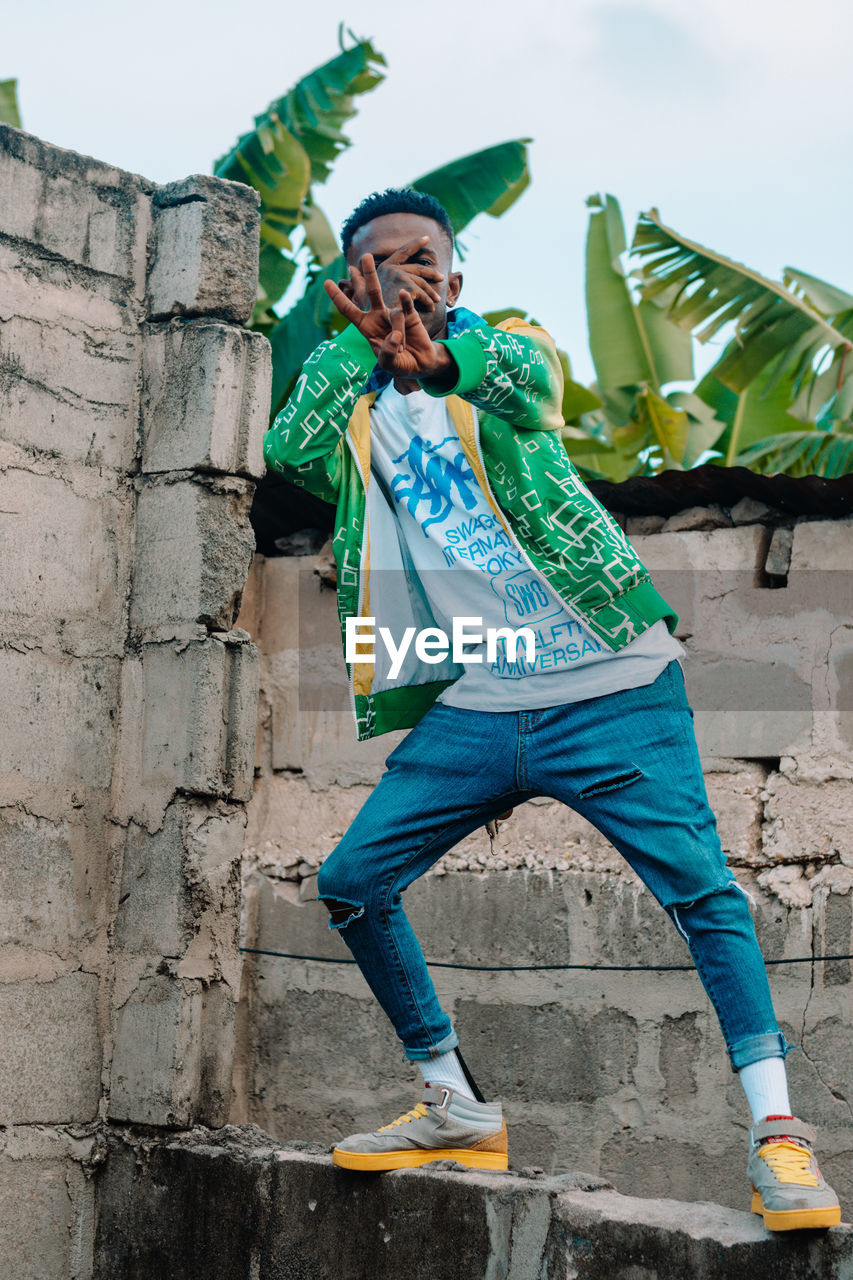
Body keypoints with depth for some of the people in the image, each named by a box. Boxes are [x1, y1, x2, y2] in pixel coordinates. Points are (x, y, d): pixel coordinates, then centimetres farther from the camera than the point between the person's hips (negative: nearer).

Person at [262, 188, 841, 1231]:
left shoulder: (505, 342, 3)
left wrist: (442, 355, -46)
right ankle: (457, 1112, 15)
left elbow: (528, 390, -23)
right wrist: (358, 336, -3)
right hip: (471, 705, 4)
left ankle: (777, 1130, -10)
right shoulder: (347, 390, 14)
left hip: (611, 686, -4)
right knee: (351, 882, 1)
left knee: (698, 883, -16)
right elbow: (291, 452, -7)